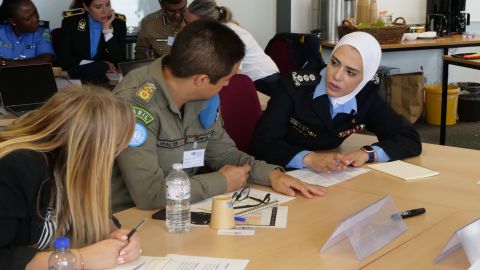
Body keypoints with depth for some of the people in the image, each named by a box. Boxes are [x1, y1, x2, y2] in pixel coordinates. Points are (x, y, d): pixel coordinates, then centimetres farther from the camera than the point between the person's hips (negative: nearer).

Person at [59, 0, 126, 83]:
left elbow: (119, 61, -12)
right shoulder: (71, 21, -7)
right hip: (77, 77, -3)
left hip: (108, 79, 3)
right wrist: (98, 65, -16)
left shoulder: (119, 22, -4)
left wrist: (107, 29, -19)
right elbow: (65, 59, -7)